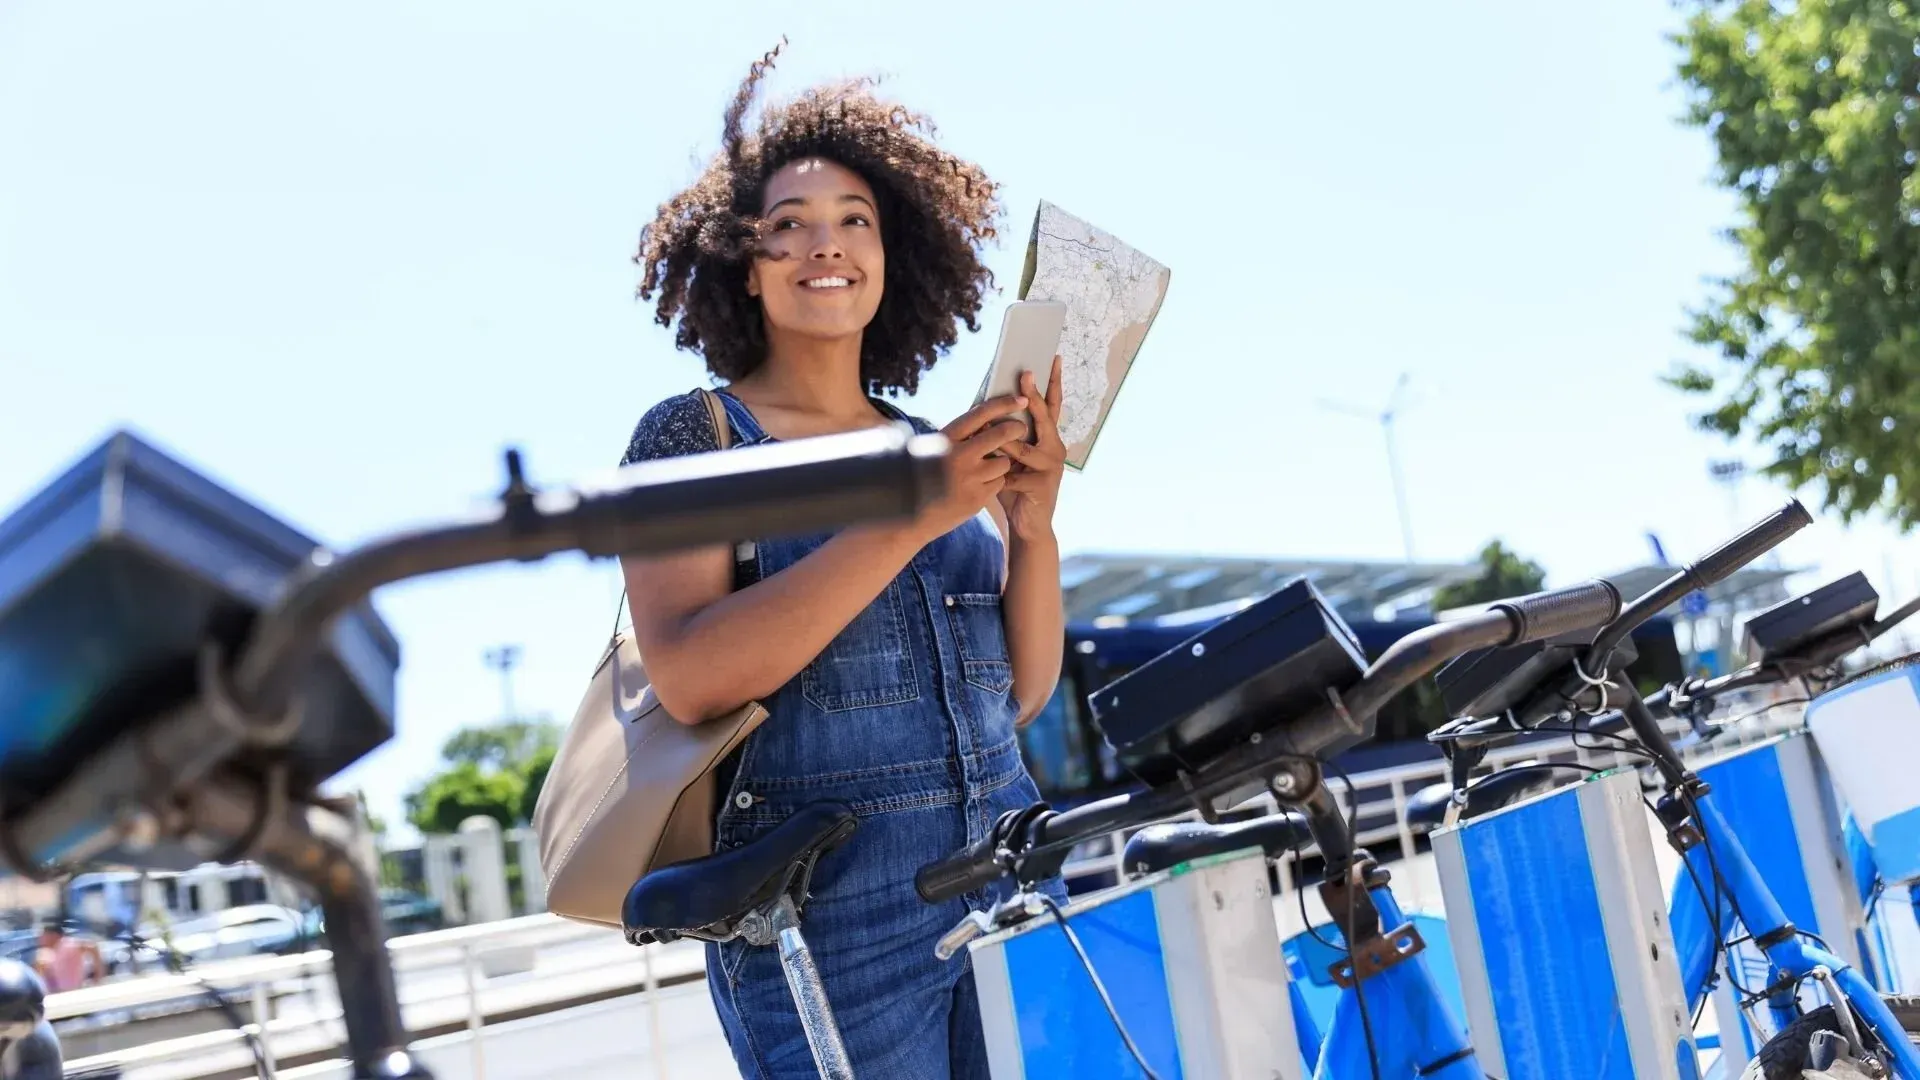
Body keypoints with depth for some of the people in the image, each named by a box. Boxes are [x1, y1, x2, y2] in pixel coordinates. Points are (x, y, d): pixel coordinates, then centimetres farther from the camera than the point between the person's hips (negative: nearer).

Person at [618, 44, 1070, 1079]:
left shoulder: (942, 449, 12)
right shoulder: (692, 435, -2)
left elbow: (1023, 692, 8)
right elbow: (690, 675, -17)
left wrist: (1033, 526, -8)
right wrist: (904, 521, -21)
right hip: (830, 910, -5)